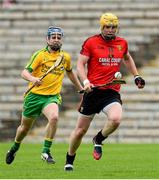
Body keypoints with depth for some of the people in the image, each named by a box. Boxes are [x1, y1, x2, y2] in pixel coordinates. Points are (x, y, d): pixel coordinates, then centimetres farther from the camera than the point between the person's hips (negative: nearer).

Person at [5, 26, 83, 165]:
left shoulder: (66, 57, 5)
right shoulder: (40, 55, -7)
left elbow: (70, 72, 26)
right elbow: (25, 72, -16)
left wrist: (81, 89, 28)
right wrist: (32, 78, -37)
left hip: (52, 97, 1)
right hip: (34, 95, -1)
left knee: (54, 117, -31)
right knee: (25, 127, 12)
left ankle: (46, 151, -20)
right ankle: (15, 148, 43)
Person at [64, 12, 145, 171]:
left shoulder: (122, 43, 9)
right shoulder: (91, 42, -3)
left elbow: (127, 58, 31)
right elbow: (80, 64, -5)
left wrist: (136, 76, 25)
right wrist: (85, 81, -20)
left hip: (112, 92, 2)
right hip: (93, 91, -2)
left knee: (115, 119, -27)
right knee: (81, 130, 4)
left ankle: (98, 140, 5)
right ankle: (69, 160, 27)